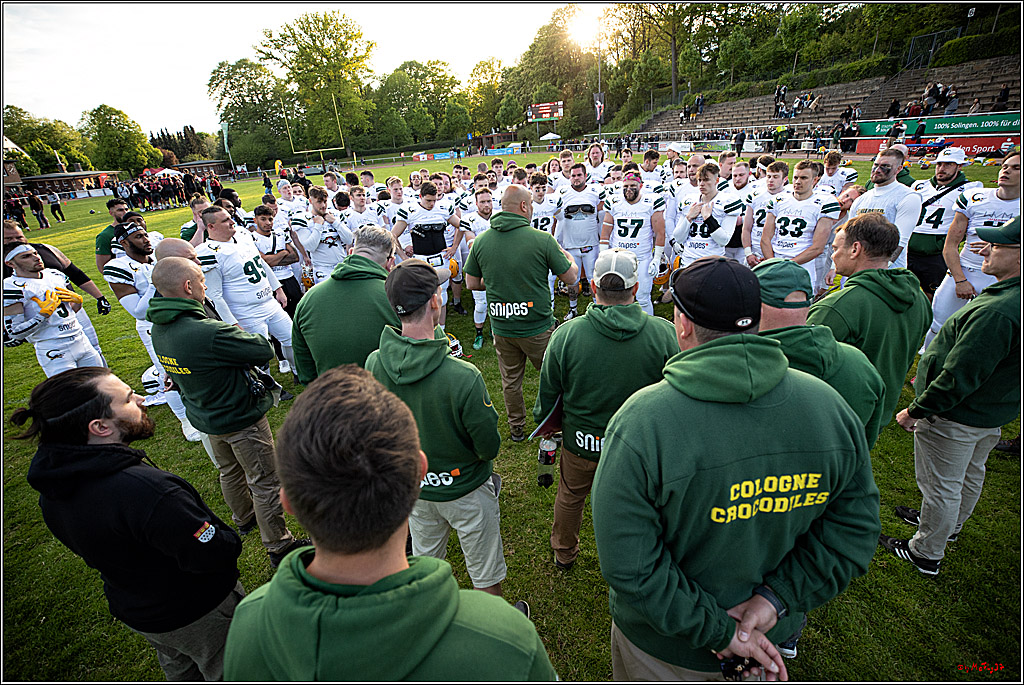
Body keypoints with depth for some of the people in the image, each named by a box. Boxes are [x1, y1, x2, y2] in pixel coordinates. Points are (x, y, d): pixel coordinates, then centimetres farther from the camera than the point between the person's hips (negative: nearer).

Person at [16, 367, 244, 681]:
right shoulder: (147, 490, -42)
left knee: (181, 672, 34)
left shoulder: (53, 486, -12)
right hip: (197, 615, -7)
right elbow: (217, 555, -34)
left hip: (131, 609, 7)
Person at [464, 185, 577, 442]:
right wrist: (570, 258, 17)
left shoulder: (481, 241, -4)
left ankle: (516, 427, 36)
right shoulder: (543, 240, -15)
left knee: (510, 380, 20)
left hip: (500, 327, 4)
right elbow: (570, 278, -5)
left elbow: (471, 283, 4)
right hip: (538, 327, -3)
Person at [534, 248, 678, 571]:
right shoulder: (664, 333, -19)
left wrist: (543, 423, 11)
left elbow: (547, 394, -9)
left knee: (570, 496, 27)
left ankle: (564, 553, 53)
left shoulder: (565, 335, -21)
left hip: (580, 442, 0)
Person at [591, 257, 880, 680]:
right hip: (771, 634, 4)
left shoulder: (640, 423, -32)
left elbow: (629, 567, -27)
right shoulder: (831, 407, -17)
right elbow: (856, 527, -8)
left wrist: (717, 630, -16)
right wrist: (777, 595, -12)